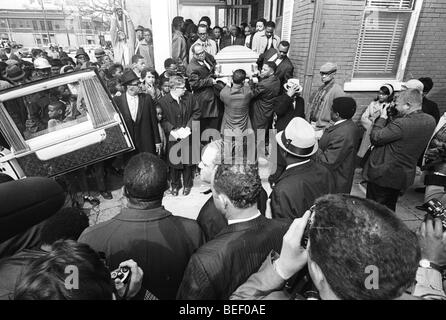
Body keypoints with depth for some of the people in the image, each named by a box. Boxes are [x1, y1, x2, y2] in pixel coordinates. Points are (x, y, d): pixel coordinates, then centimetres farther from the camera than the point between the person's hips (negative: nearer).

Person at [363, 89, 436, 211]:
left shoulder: (401, 124, -29)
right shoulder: (430, 121, -2)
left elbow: (375, 138, -21)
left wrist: (382, 117, -9)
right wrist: (390, 117, 2)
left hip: (383, 174, -8)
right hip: (406, 174, 8)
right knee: (389, 209, 26)